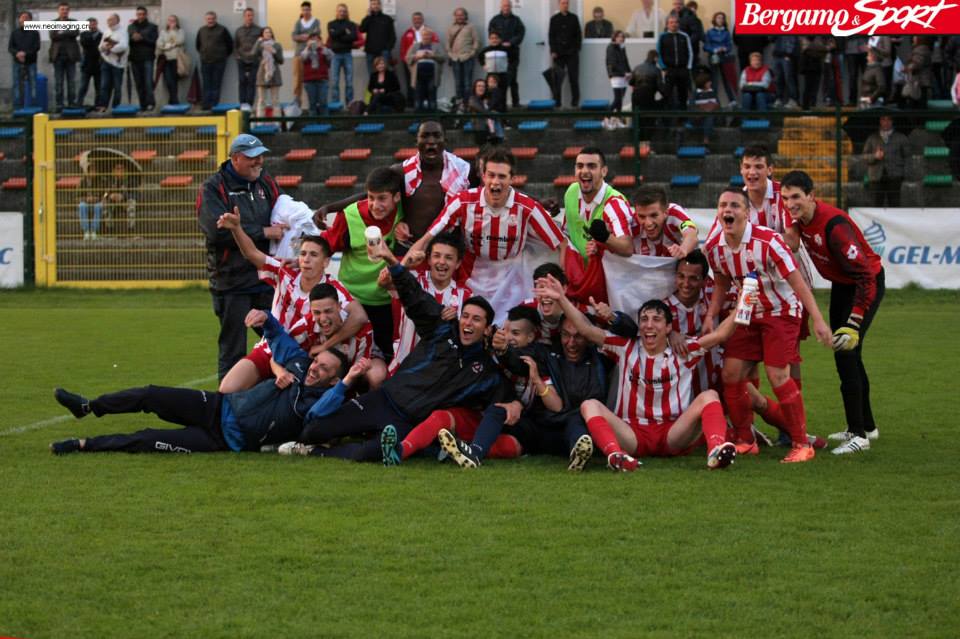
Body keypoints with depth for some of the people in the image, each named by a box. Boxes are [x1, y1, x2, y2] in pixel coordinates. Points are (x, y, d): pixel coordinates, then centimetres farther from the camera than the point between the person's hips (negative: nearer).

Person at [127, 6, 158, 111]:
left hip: (147, 58, -3)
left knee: (148, 82, -14)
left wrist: (141, 38, -15)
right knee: (139, 83, 3)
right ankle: (143, 104, 5)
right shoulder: (131, 27, 16)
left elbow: (153, 40, -5)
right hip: (135, 58, 3)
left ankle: (150, 103, -15)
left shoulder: (152, 27, 7)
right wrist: (133, 38, -13)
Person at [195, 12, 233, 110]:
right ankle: (206, 104, 0)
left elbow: (230, 43, 4)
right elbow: (197, 45, 20)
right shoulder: (201, 31, 7)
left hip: (219, 62, -3)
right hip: (205, 61, 3)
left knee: (216, 84, -2)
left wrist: (225, 54, 9)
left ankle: (214, 104, -2)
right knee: (207, 85, 2)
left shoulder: (222, 30, -2)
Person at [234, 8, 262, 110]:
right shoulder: (239, 30, 8)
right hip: (242, 60, 1)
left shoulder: (258, 29, 2)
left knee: (252, 82, -3)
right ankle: (242, 103, 1)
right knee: (242, 82, -1)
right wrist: (238, 55, -1)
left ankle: (249, 103, -1)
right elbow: (235, 45, 13)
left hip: (254, 61, -1)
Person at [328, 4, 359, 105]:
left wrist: (339, 37, -12)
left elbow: (354, 37, -10)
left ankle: (350, 104, 6)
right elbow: (332, 34, -9)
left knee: (349, 81, 0)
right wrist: (345, 31, -8)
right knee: (334, 81, -5)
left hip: (347, 55, 0)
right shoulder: (331, 24, 9)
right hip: (335, 55, 0)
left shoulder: (351, 24, 7)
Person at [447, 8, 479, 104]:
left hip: (467, 58, -3)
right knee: (458, 83, 5)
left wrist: (472, 52, -7)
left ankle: (467, 102, -5)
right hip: (455, 59, 3)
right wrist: (449, 53, 3)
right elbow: (448, 42, 15)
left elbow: (476, 41, 2)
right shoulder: (451, 28, 16)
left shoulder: (470, 27, 7)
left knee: (467, 82, -6)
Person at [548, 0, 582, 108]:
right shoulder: (554, 19, 7)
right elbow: (551, 36, 5)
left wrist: (577, 49, -1)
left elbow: (578, 34, 9)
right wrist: (553, 51, -6)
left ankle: (575, 102, 3)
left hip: (572, 53, 0)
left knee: (574, 78, -1)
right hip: (558, 53, 0)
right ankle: (556, 102, 1)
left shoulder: (574, 18, 9)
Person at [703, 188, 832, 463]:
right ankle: (745, 441, 13)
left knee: (777, 376, -17)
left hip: (781, 312, -6)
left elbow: (797, 282, -21)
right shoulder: (714, 247, -6)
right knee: (731, 373, -3)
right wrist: (711, 315, -1)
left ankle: (802, 445, -6)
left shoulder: (767, 241, -24)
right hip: (748, 314, 6)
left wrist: (817, 320, -25)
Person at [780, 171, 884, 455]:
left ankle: (859, 435, -10)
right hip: (840, 285, 9)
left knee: (846, 354, -15)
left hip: (865, 285, -9)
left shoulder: (833, 225, -34)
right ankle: (865, 426, 30)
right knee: (844, 355, 15)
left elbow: (866, 276, -33)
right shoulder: (801, 218, -12)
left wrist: (854, 323, -36)